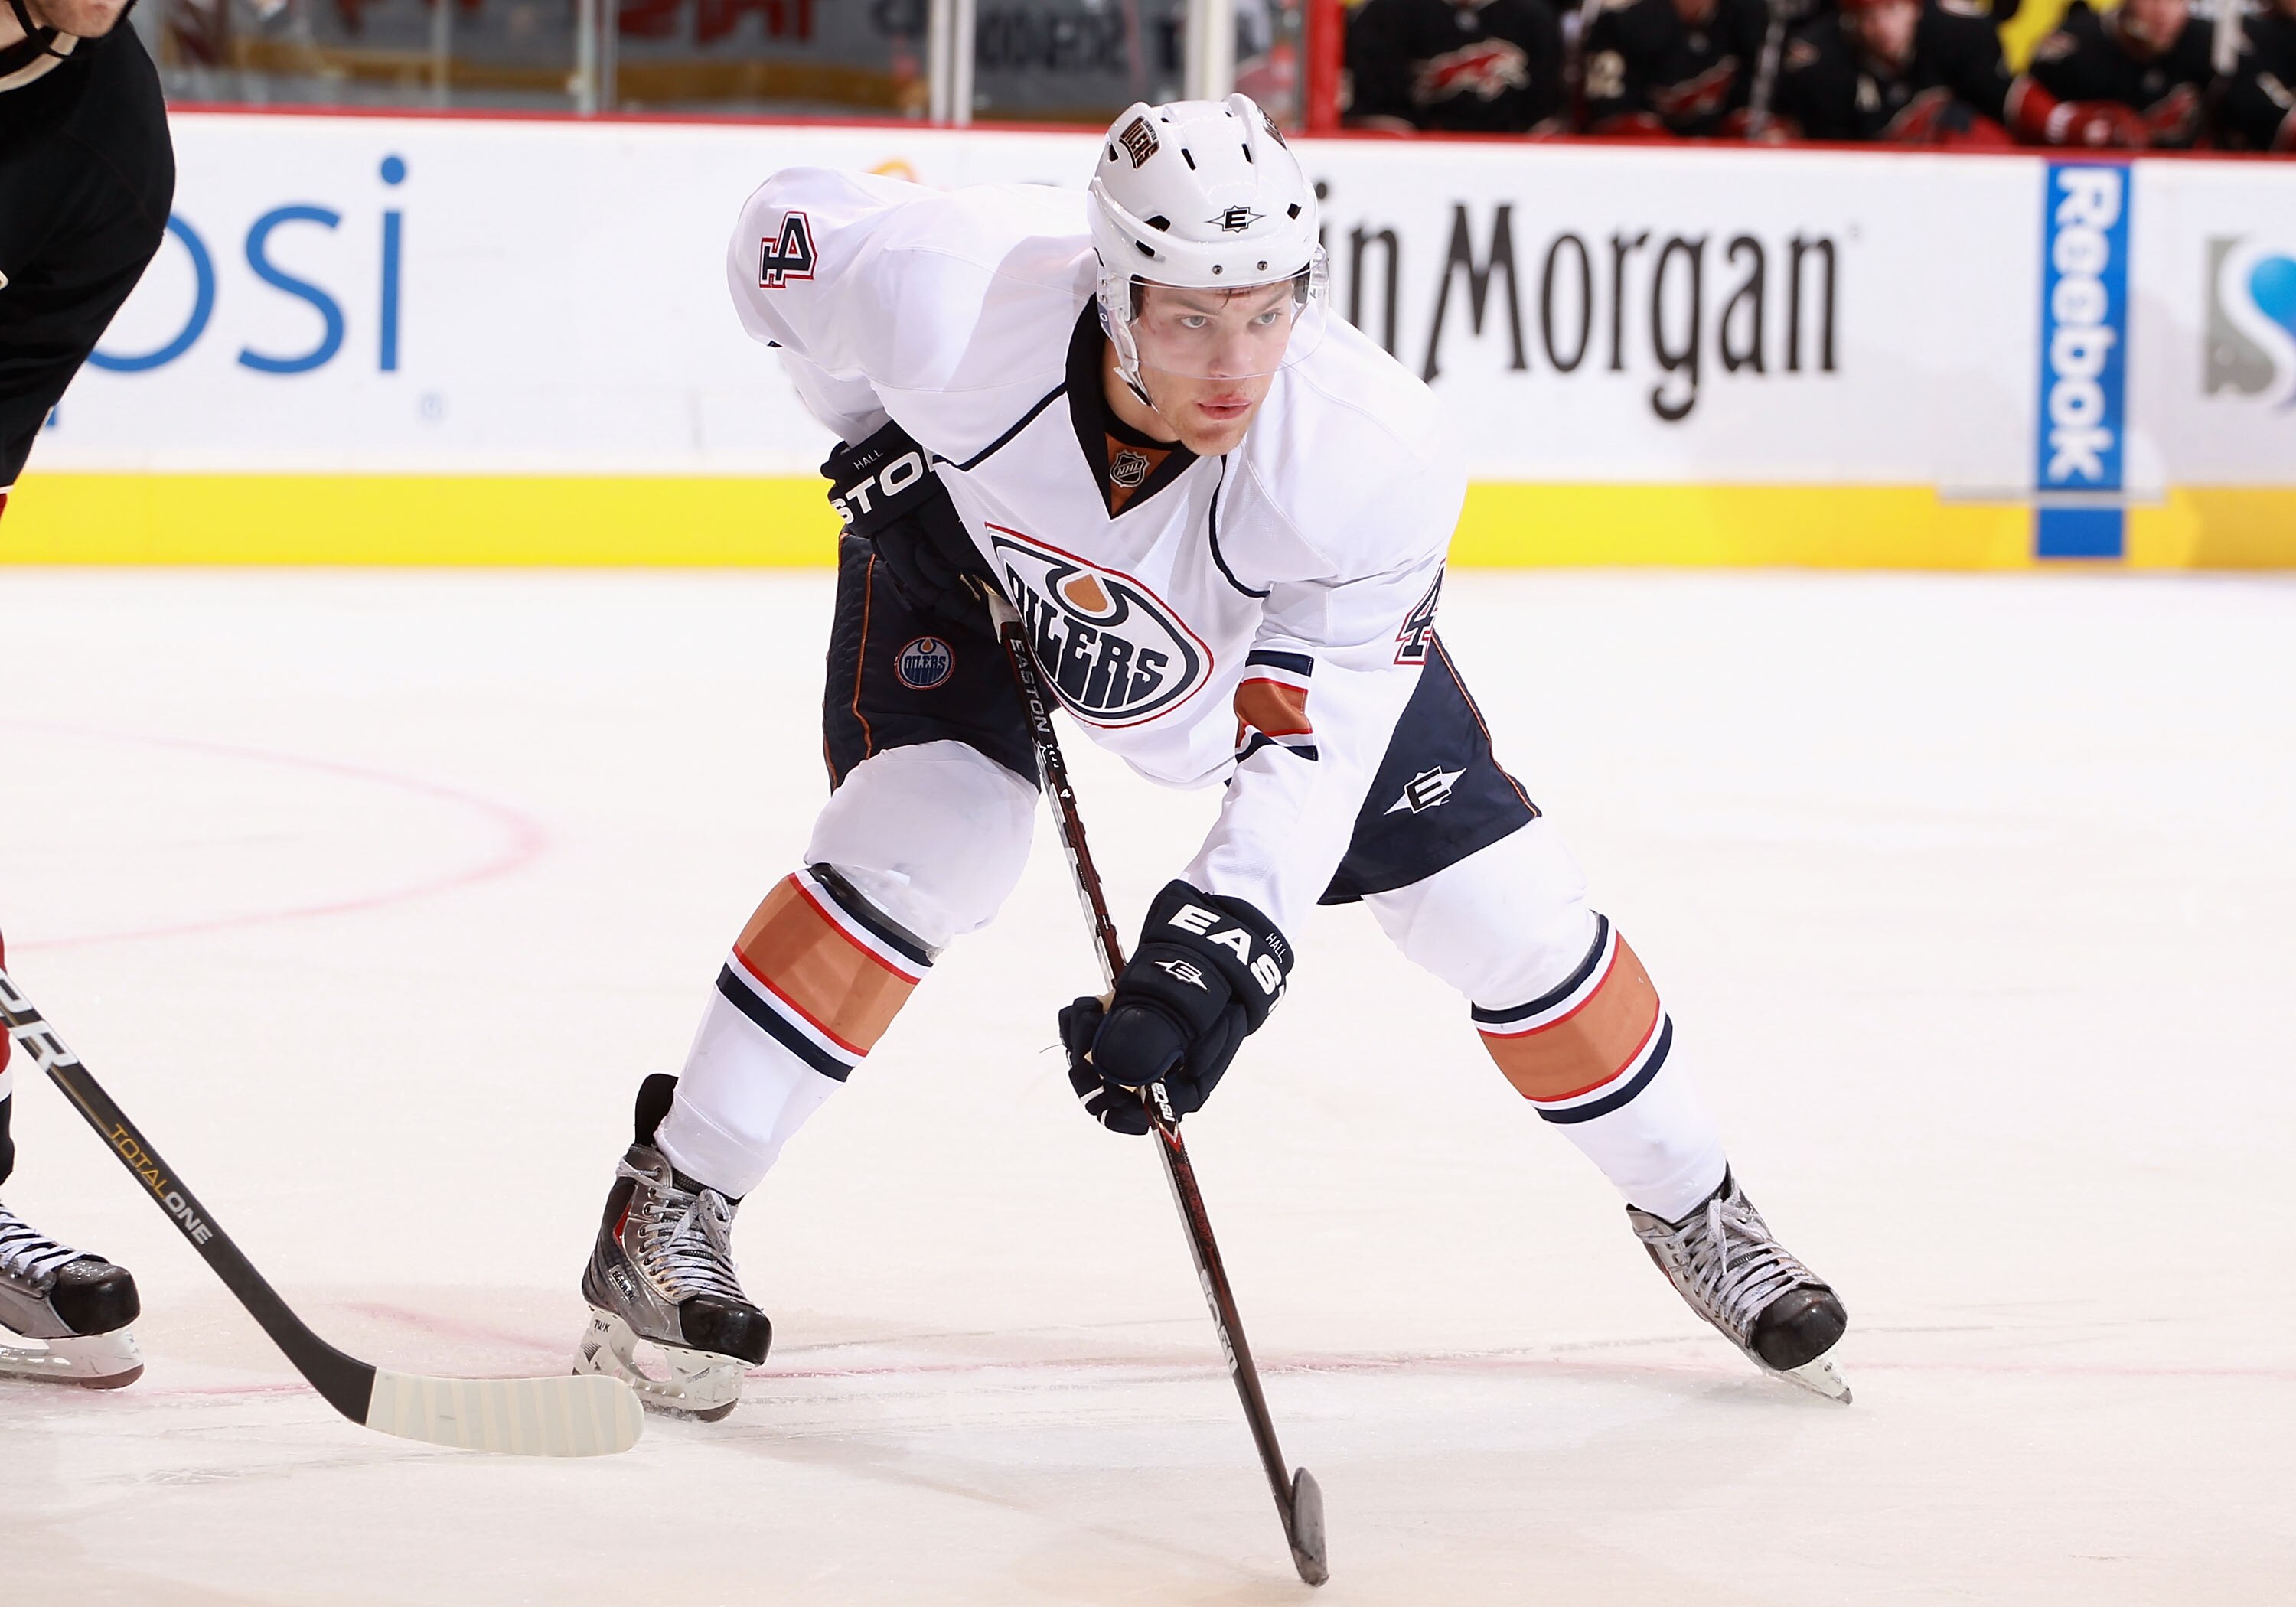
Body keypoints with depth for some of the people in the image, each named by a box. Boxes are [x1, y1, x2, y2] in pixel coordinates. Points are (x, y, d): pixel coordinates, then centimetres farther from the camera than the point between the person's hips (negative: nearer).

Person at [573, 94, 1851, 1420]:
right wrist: (880, 437, -14)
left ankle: (1693, 1211, 22)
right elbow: (787, 227, -18)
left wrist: (1207, 967, -47)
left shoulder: (1379, 465, -41)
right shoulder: (951, 297, -41)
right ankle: (667, 1214, -12)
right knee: (925, 845, -24)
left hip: (1278, 622, 1)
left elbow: (1308, 756, -37)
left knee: (1499, 904, -2)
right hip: (972, 532, -1)